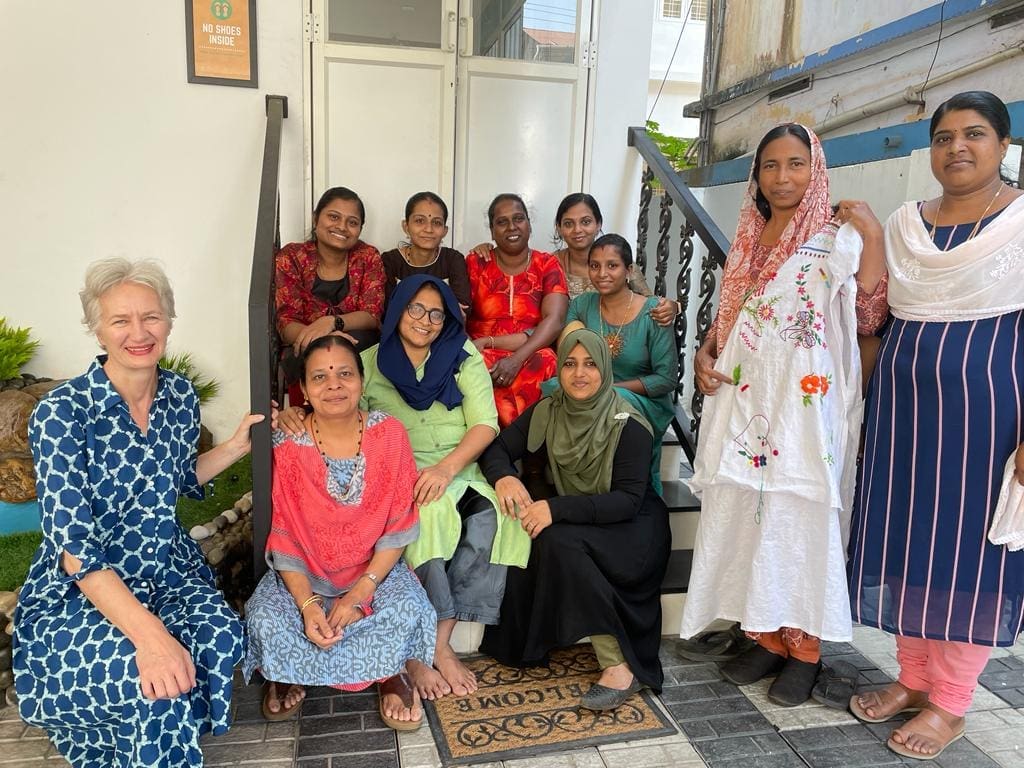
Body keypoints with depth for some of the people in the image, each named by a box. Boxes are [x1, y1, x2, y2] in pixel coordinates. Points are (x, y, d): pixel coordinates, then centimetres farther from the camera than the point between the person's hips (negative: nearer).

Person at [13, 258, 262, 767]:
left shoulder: (181, 396, -2)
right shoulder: (62, 412, -19)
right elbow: (75, 548, -24)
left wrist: (236, 446, 2)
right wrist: (148, 633, -34)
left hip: (168, 570, 5)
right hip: (78, 592, -4)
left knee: (220, 639, -26)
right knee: (154, 681, -31)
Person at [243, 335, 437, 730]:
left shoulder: (389, 434, -11)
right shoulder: (287, 446, -13)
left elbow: (398, 528, -9)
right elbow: (283, 538, -9)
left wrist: (361, 592, -18)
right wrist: (308, 604, -21)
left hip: (375, 566, 0)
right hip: (303, 571, 1)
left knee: (409, 611, -28)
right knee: (266, 620, -26)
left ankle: (390, 674, 7)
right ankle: (287, 676, 11)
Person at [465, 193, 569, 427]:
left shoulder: (547, 265, 7)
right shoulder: (475, 264, 9)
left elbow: (554, 320, -8)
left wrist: (517, 359, -24)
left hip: (531, 356, 0)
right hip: (483, 355, 0)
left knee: (542, 365, -35)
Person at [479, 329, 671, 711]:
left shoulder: (628, 425, -17)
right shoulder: (548, 413, -2)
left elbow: (629, 500, -24)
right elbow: (497, 447, 0)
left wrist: (557, 508, -36)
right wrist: (504, 477, -25)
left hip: (632, 530, -4)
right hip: (575, 522, 5)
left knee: (557, 541, -33)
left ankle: (620, 666, -27)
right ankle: (524, 647, -7)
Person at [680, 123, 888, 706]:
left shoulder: (838, 238, -2)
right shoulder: (749, 240, 15)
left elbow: (868, 319, -10)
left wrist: (874, 237, -13)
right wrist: (704, 354, 3)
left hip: (807, 406, -5)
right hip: (746, 402, 5)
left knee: (802, 518, 0)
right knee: (747, 515, 8)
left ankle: (805, 648, 18)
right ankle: (768, 637, 25)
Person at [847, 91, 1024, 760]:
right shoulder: (902, 224, 9)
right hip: (904, 405, 5)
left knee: (970, 551, 5)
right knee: (904, 542, 10)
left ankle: (950, 703, 21)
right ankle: (913, 677, 28)